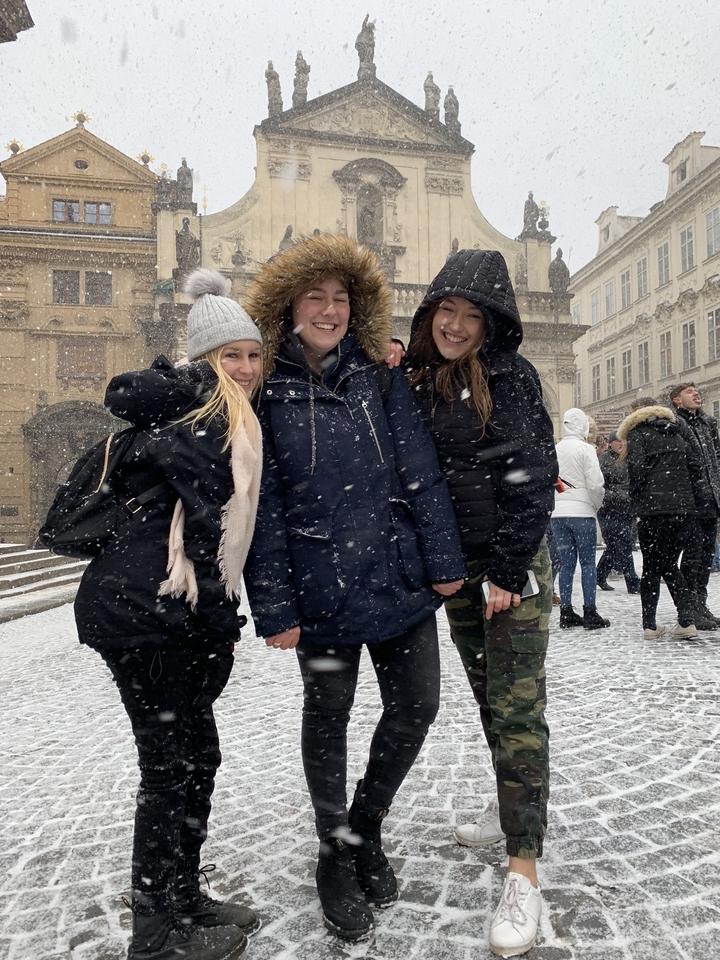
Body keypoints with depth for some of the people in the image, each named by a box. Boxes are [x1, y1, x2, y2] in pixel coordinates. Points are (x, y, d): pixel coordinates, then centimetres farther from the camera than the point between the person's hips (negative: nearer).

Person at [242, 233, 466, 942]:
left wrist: (444, 560, -2)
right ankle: (336, 854, 36)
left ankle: (366, 825, 37)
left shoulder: (381, 378, 6)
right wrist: (274, 605, -9)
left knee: (416, 706, 9)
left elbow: (420, 472, 3)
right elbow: (263, 505, -5)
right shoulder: (266, 392, -2)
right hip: (322, 587, -2)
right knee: (327, 714, 11)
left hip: (400, 578, 3)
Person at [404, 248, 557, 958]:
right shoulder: (414, 381, 6)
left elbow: (532, 478, -13)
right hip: (454, 564, 6)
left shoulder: (511, 375, -9)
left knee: (517, 707, -6)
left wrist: (507, 571, -16)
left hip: (514, 561, -5)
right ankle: (511, 805, 38)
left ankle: (522, 872, 1)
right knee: (486, 693, 18)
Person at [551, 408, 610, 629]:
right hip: (581, 512, -5)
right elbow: (595, 483, -10)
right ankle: (590, 613, 2)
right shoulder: (585, 449, -6)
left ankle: (566, 612, 12)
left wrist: (556, 503, 13)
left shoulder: (554, 450, 9)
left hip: (558, 513, 5)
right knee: (588, 562, 1)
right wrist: (596, 505, 5)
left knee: (566, 562, 9)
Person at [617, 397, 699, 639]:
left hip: (654, 508, -5)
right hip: (684, 508, 5)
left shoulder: (637, 433, 1)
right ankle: (687, 621, 6)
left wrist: (637, 502, -1)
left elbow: (637, 468, -12)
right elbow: (694, 467, 12)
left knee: (651, 567, 5)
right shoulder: (676, 435, 18)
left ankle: (650, 625, 8)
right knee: (670, 565, 15)